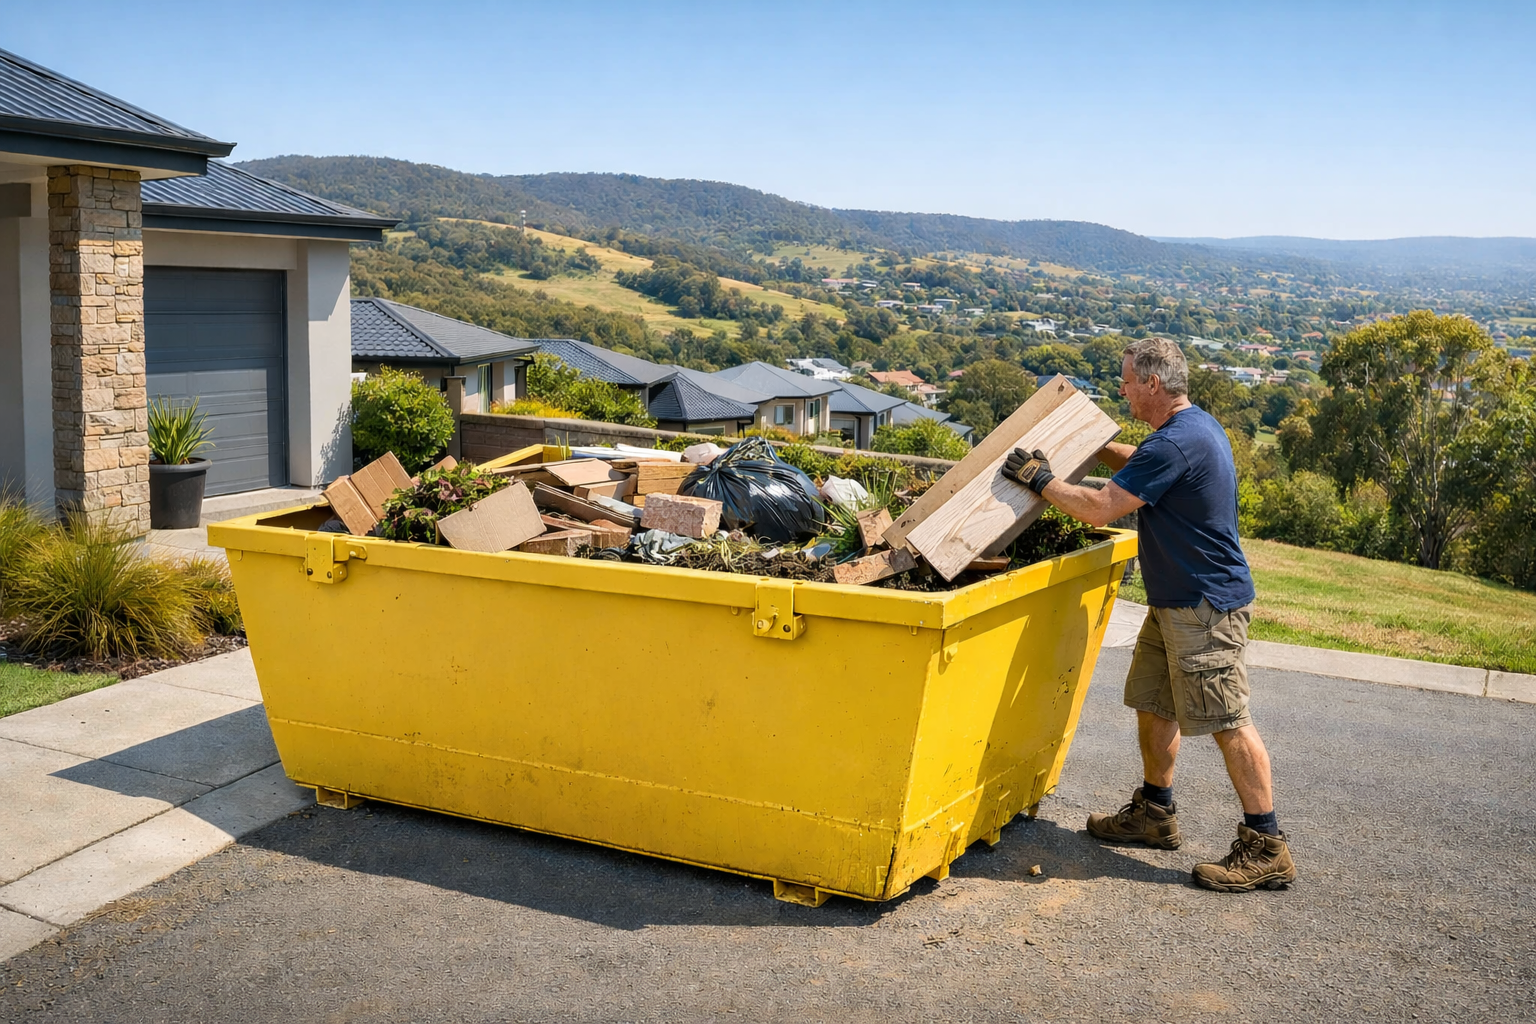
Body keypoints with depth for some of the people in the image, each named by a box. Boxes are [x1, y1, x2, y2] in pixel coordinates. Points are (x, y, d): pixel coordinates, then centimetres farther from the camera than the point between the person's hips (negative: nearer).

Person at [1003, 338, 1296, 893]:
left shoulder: (1176, 443, -22)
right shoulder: (1194, 426, 11)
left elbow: (1100, 507, -22)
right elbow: (1142, 467, 32)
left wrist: (1041, 478, -10)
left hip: (1206, 606, -11)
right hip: (1175, 600, 11)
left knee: (1228, 721, -6)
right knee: (1153, 703, 17)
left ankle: (1266, 849, 0)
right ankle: (1154, 814, 31)